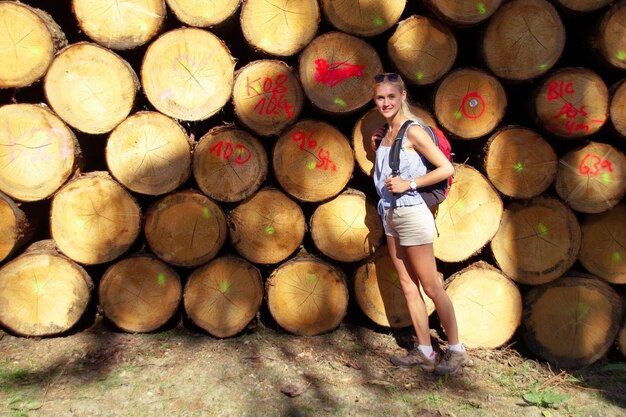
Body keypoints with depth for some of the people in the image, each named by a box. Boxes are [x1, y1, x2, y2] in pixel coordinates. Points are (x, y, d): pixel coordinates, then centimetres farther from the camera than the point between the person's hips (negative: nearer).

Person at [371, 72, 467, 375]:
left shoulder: (412, 131, -13)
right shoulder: (386, 132, 10)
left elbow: (446, 169, -16)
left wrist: (408, 184, -19)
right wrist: (375, 146, 7)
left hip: (412, 214, -8)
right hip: (390, 215, 8)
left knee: (431, 287, 2)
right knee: (408, 286, 12)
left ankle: (456, 350, 19)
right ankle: (424, 351, 23)